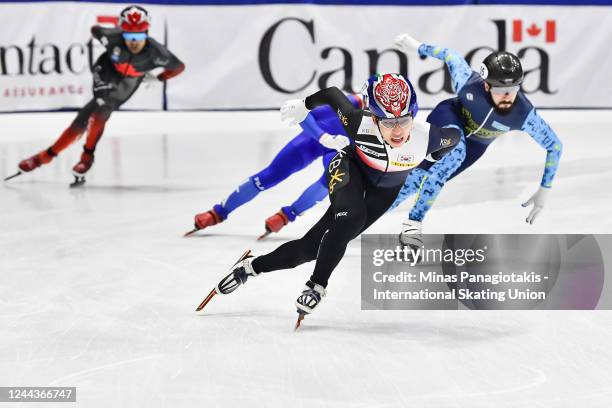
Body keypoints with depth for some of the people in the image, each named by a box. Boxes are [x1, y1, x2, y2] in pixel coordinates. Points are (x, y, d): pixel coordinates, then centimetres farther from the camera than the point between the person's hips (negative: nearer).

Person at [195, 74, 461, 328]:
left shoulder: (426, 137, -35)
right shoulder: (360, 125, -37)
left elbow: (454, 136, -12)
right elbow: (333, 94, -19)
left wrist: (430, 160, 6)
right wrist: (304, 105, -1)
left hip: (385, 190, 2)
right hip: (350, 169, -2)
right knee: (351, 218, -35)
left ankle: (253, 266, 16)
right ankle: (317, 286, -16)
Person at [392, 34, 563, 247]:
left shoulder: (524, 115, -35)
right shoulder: (468, 84, -38)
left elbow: (555, 146, -20)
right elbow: (451, 55, -17)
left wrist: (544, 191, -16)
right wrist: (419, 47, 0)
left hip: (476, 144, 3)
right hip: (448, 118, -3)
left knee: (424, 179, -2)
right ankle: (413, 224, -27)